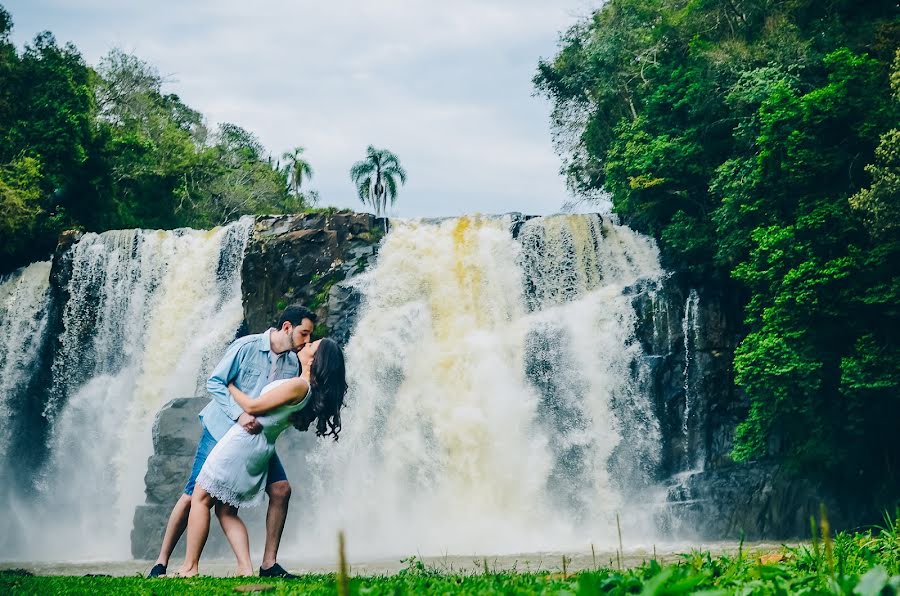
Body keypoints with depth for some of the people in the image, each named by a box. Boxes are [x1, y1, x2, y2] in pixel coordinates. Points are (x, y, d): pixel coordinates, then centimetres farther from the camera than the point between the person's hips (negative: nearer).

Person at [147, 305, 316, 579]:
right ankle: (161, 563, 5)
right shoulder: (246, 347, -16)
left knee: (281, 489, -7)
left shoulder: (293, 362, 1)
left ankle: (269, 563, 2)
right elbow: (214, 382, -15)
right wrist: (240, 414, -26)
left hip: (258, 434, 6)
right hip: (222, 430, -5)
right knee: (195, 495, -6)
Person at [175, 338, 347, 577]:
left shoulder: (298, 385, -20)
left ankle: (190, 567, 1)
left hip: (242, 441, -9)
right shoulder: (313, 390, 6)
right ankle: (246, 569, 1)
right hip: (261, 451, 9)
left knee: (200, 499, 1)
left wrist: (229, 386, 0)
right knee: (227, 511, 13)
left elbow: (252, 406, -15)